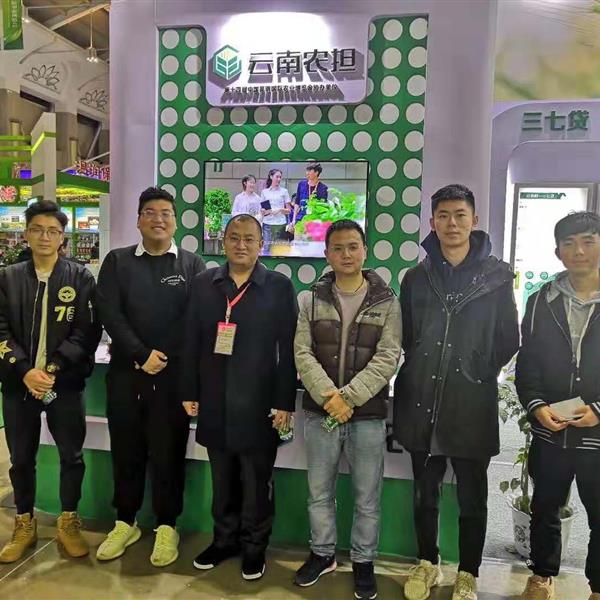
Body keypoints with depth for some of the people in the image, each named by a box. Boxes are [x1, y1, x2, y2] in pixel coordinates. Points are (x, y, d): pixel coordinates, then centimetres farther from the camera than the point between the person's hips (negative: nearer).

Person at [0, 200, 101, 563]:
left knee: (72, 456, 7)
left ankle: (69, 522, 26)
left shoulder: (81, 278, -1)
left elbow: (88, 331, -7)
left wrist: (54, 368, -17)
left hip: (66, 383, -2)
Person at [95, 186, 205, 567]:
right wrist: (142, 355, -12)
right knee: (126, 450, 12)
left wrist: (163, 358, -12)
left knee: (168, 452, 6)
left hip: (173, 374, -1)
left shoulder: (192, 264, 5)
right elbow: (109, 314, -3)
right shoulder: (117, 261, 8)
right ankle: (126, 522, 30)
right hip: (125, 371, 2)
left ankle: (167, 526, 23)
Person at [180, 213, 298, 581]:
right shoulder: (203, 284, 7)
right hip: (215, 404, 3)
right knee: (222, 481, 16)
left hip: (258, 405, -2)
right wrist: (190, 393, 4)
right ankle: (224, 540, 35)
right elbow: (192, 343, 7)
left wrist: (285, 403, -8)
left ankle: (254, 546, 29)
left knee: (257, 484, 10)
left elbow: (288, 349, -5)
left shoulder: (280, 287, -2)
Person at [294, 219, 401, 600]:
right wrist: (328, 395, -17)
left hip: (368, 415, -2)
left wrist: (349, 397, -18)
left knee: (367, 497, 10)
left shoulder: (387, 302, -2)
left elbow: (388, 358, -10)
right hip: (320, 412, 2)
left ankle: (364, 561, 30)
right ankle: (322, 553, 35)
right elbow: (302, 353, -3)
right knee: (319, 492, 15)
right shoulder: (313, 300, 3)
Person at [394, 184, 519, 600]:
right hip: (422, 403, 3)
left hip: (472, 406, -2)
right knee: (425, 494, 16)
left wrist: (481, 373, 2)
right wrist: (422, 372, 5)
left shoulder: (497, 275, -1)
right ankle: (427, 564, 36)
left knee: (472, 499, 11)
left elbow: (509, 340, 2)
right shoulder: (417, 277, 5)